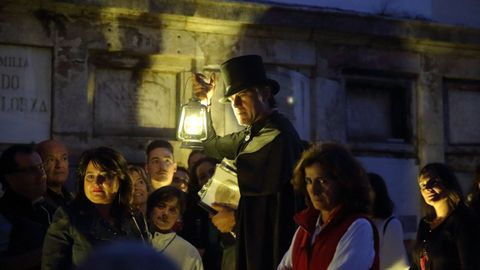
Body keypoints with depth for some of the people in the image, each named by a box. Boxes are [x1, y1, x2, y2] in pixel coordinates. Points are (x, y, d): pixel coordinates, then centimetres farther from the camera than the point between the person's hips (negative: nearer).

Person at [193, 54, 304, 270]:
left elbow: (280, 205, -20)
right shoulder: (250, 135, 12)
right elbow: (212, 146, 31)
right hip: (251, 242, 9)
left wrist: (236, 218, -7)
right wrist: (206, 104, 19)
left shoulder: (278, 135, -16)